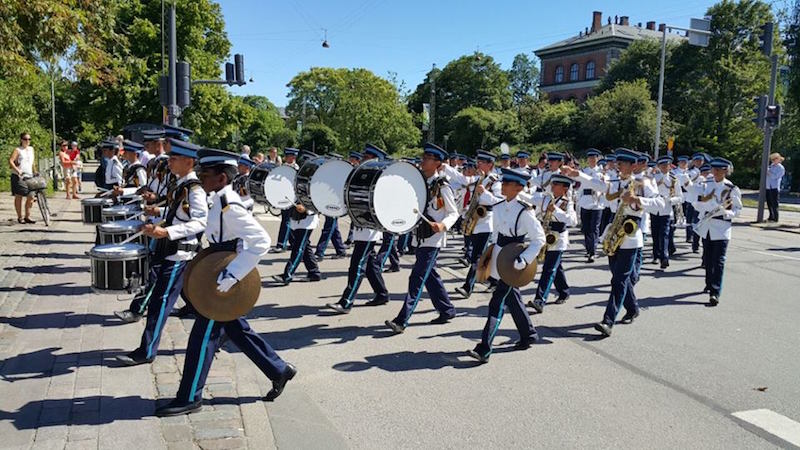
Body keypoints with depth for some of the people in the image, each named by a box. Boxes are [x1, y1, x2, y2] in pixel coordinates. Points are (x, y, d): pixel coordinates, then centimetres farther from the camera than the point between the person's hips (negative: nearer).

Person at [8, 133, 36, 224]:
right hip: (18, 176, -5)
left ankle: (27, 217, 10)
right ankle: (19, 217, 10)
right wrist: (17, 170, -25)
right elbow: (10, 161, -14)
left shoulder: (31, 149, 14)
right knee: (19, 197, 2)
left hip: (29, 176, 5)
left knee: (31, 197, 0)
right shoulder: (17, 150, -4)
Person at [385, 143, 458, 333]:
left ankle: (401, 320, -9)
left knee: (417, 278, -9)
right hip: (420, 237, 8)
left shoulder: (442, 187, -9)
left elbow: (454, 213, -6)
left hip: (433, 239, -8)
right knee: (430, 276, 16)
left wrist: (443, 225, -25)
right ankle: (447, 310, 31)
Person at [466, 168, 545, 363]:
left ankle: (484, 349, -12)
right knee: (512, 298, 20)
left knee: (498, 302, -11)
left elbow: (539, 239, -14)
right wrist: (492, 250, 14)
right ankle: (529, 334, 40)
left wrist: (524, 259, -23)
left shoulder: (524, 211, -16)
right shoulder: (498, 206, 4)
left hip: (513, 260, -8)